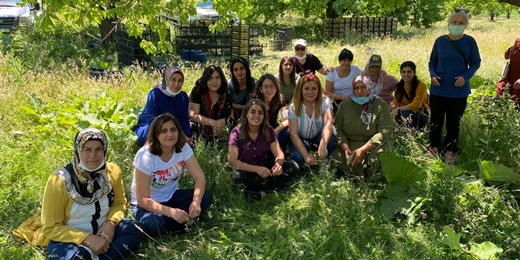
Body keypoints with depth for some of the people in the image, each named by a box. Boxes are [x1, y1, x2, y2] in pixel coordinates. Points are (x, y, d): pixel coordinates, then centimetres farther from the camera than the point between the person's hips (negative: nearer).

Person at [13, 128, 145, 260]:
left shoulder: (113, 171, -9)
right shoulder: (59, 181, -20)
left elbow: (119, 203, 9)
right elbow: (50, 228, -15)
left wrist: (111, 223, -13)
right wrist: (87, 239, -26)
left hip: (102, 231, 5)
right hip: (68, 237, -5)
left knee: (137, 229, -20)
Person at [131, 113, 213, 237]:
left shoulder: (183, 148, -13)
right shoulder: (145, 156, -25)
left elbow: (199, 177, -16)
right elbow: (143, 199, -26)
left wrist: (196, 201, -37)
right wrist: (171, 212, -40)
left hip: (171, 196, 3)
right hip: (148, 204, -3)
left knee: (206, 197, -22)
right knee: (152, 224, -37)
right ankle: (186, 221, -11)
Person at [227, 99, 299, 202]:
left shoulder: (269, 131, -4)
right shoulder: (237, 133, -15)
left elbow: (279, 154, -7)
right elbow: (232, 160, -24)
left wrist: (278, 164, -33)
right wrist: (256, 169, -38)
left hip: (264, 167, 4)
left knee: (293, 166, -17)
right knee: (239, 176, -39)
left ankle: (260, 193, -28)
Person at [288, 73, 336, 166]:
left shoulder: (325, 101, -18)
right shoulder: (294, 107, -16)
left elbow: (328, 124, -35)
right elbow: (293, 134, -22)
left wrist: (322, 146, -55)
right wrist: (306, 155, -36)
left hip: (320, 137, 0)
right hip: (301, 140, 0)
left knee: (330, 139, -34)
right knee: (298, 157, -31)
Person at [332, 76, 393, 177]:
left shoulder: (381, 105, -1)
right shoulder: (345, 105, 9)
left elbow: (384, 132, -11)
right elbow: (338, 129, 4)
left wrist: (362, 150, -20)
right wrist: (346, 149, -16)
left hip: (372, 147, -2)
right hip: (349, 147, 2)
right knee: (335, 157, -28)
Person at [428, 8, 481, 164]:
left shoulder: (469, 41, -5)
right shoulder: (440, 41, -1)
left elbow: (475, 63, 0)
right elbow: (432, 62, 7)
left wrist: (466, 77, -17)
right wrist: (433, 75, -12)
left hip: (458, 91, -1)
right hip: (438, 89, 1)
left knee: (453, 122, 9)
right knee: (436, 120, 11)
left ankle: (450, 151, 23)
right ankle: (434, 147, 28)